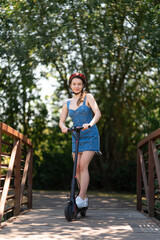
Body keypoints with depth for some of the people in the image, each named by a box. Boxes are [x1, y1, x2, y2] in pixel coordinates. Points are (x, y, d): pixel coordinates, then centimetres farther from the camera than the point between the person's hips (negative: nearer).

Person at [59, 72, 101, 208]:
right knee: (77, 168, 0)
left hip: (90, 137, -5)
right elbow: (62, 120, 6)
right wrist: (63, 127, -18)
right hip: (76, 137, 5)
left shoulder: (88, 97, -1)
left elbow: (97, 113, -15)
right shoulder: (68, 103, 11)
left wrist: (90, 124, -34)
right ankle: (85, 197, 11)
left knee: (83, 166, -17)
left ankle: (81, 198, -19)